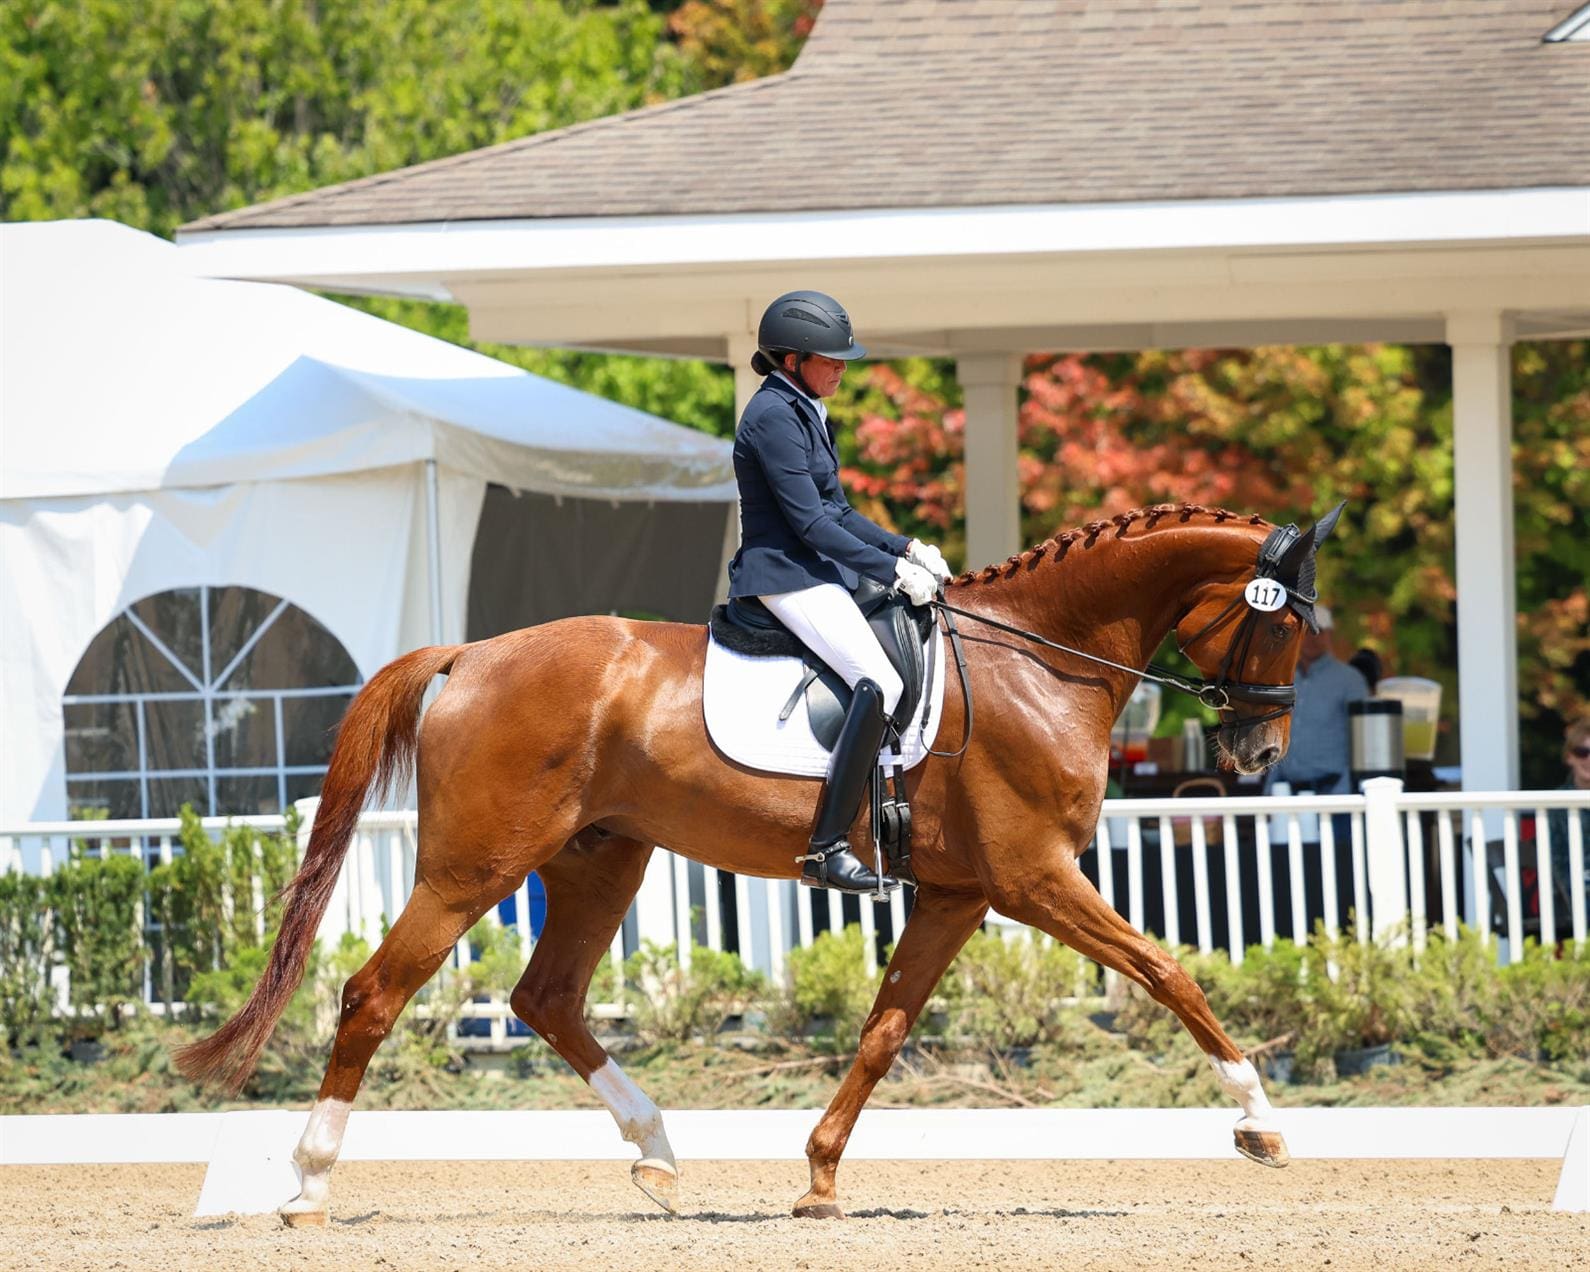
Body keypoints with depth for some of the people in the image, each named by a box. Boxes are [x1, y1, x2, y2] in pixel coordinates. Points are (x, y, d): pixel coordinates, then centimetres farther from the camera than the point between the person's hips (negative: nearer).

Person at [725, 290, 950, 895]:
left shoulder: (804, 414, 17)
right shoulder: (774, 417, -14)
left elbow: (838, 514, 22)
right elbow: (811, 523, -19)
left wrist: (906, 548, 8)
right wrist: (893, 569, -17)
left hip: (817, 573, 11)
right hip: (788, 577, -11)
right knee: (880, 682, -27)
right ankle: (827, 851, -32)